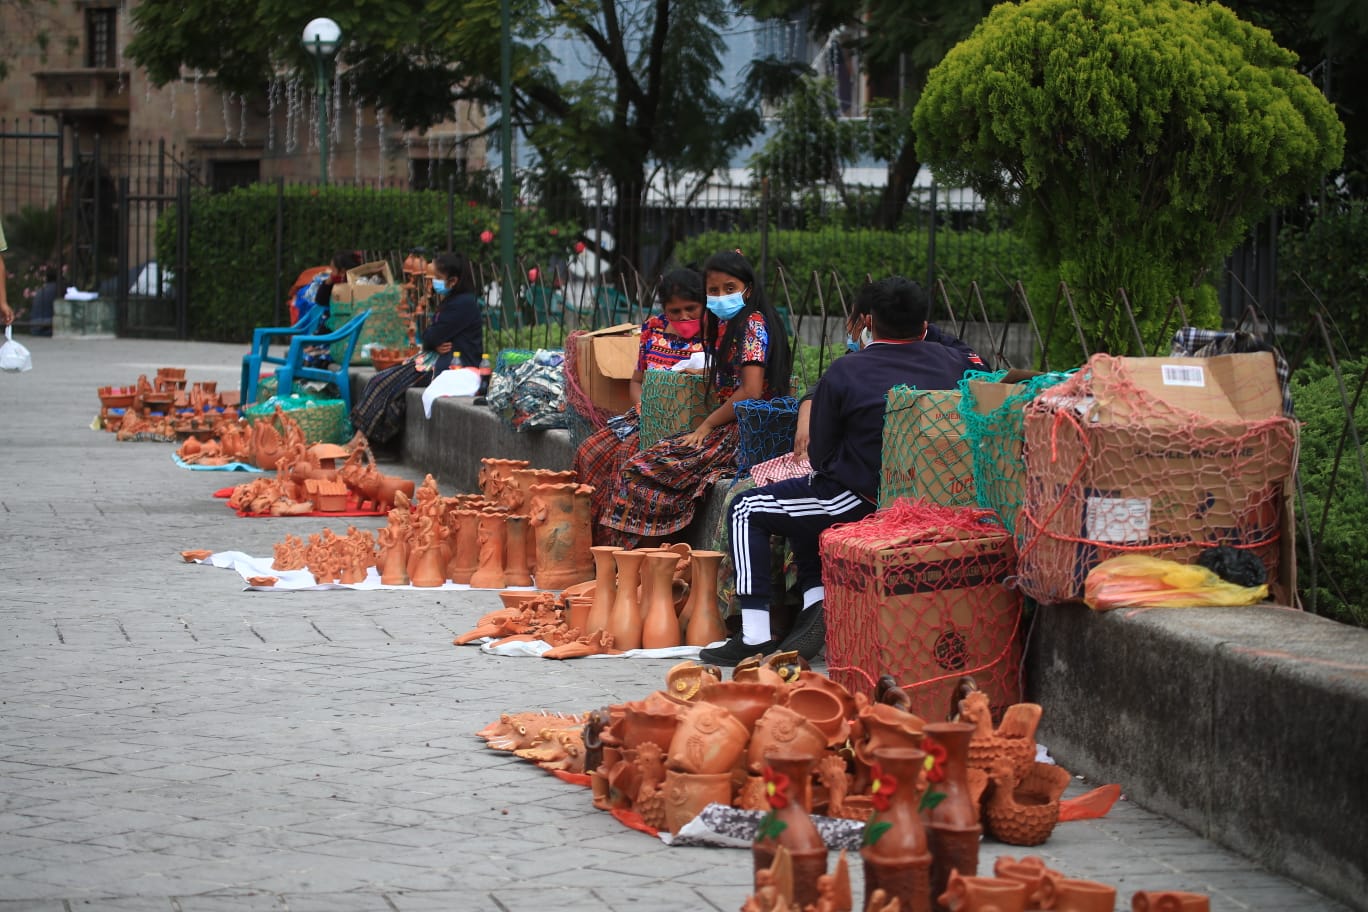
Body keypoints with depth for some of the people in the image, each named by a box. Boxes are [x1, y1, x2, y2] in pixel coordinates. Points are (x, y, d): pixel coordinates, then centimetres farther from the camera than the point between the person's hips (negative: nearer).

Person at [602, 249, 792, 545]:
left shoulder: (753, 325, -12)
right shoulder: (725, 325, 17)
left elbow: (751, 392, -19)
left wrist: (706, 426, -12)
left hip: (743, 433, -10)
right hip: (728, 429, 10)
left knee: (644, 469, -17)